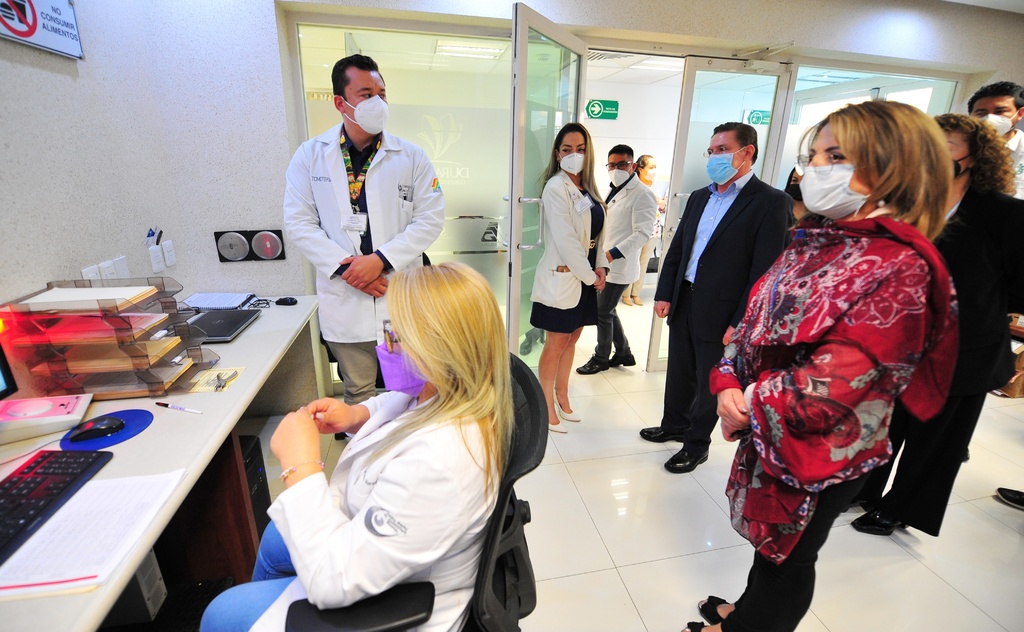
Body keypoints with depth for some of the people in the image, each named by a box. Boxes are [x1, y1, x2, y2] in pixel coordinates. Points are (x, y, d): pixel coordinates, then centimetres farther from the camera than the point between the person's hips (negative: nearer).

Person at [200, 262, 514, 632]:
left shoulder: (439, 461, -44)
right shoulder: (445, 392, -18)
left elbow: (334, 582, -34)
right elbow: (396, 404, 8)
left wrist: (300, 463, -30)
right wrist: (358, 415, -11)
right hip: (374, 534, 8)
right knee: (275, 538, 32)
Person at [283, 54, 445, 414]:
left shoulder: (411, 157, 1)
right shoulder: (310, 155, 3)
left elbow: (431, 218, -4)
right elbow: (298, 222, 1)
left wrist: (381, 259, -14)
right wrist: (345, 266, -13)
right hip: (345, 298, 1)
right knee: (358, 392, 14)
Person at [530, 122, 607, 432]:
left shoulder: (587, 189, 11)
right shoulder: (556, 188, -13)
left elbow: (596, 233, 12)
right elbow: (565, 240, -19)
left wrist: (600, 267, -2)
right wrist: (590, 276, -14)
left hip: (585, 276, 8)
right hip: (562, 276, -7)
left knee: (572, 338, 15)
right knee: (557, 342, 2)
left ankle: (562, 396, 32)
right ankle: (547, 406, 19)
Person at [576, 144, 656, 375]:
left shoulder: (642, 195, -13)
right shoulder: (613, 192, 14)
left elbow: (643, 233, -21)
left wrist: (612, 254, -28)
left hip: (619, 266, -8)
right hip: (606, 263, 8)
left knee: (603, 312, 2)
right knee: (608, 311, 16)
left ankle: (601, 359, 21)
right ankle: (623, 354, 32)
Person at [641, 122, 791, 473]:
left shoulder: (772, 203, -10)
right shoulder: (699, 197, 11)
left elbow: (765, 271, -15)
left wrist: (740, 324, -17)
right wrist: (664, 294, 5)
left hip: (720, 313, -6)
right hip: (683, 302, 6)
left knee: (709, 382, 10)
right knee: (679, 372, 19)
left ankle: (697, 444, 29)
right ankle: (674, 425, 40)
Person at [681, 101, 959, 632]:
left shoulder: (898, 269, -23)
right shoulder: (812, 241, 3)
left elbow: (831, 385, -28)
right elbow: (755, 318, 4)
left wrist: (750, 404, -15)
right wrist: (728, 384, -9)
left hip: (821, 452, -7)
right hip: (768, 432, 7)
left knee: (789, 554, 18)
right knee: (769, 538, 27)